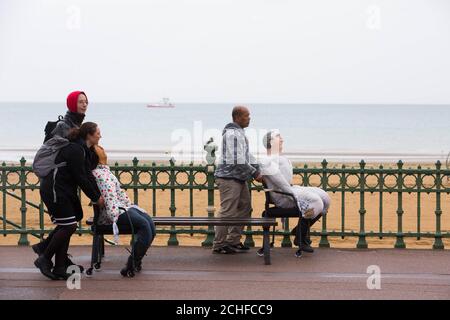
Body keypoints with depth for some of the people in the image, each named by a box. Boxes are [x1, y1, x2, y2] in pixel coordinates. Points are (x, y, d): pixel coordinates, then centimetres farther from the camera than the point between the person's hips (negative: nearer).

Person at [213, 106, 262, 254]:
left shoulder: (239, 132, 17)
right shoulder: (232, 134, -17)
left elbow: (247, 155, 21)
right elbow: (238, 160, -22)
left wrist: (257, 169, 9)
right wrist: (254, 173, -15)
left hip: (239, 178, 11)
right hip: (229, 177, -11)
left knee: (244, 208, 14)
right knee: (227, 212, -8)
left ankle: (233, 241, 20)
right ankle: (218, 245, -1)